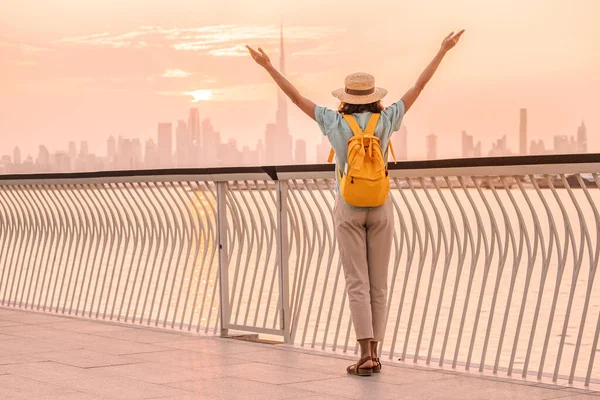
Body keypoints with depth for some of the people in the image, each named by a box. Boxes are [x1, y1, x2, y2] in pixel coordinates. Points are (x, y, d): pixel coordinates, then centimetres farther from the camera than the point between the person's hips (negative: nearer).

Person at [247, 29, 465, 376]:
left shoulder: (335, 123, -5)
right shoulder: (386, 120, -4)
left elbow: (295, 96, -1)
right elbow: (419, 86, 1)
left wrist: (268, 66, 8)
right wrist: (444, 50, 8)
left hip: (349, 208, -1)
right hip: (380, 207, 1)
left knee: (357, 283, -2)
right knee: (379, 283, 6)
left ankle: (366, 354, -11)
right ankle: (374, 354, 7)